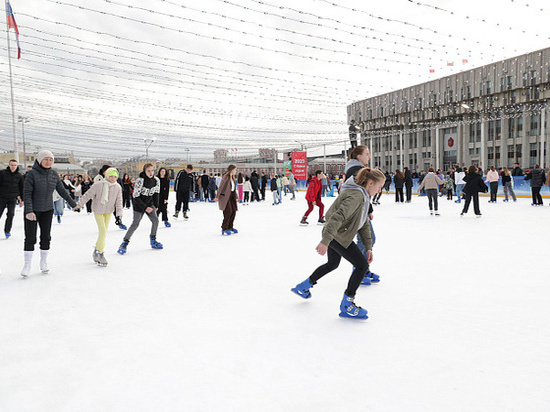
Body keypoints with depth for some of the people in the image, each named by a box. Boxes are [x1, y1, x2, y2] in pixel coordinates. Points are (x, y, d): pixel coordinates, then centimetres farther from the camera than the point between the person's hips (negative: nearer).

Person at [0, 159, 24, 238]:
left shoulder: (19, 176, 4)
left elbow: (21, 188, 12)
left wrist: (22, 200, 10)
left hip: (13, 199, 1)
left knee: (10, 214, -3)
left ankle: (7, 231, 9)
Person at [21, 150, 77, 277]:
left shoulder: (54, 175, 1)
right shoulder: (32, 174, -12)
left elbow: (62, 191, 11)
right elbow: (27, 193, -15)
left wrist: (73, 204, 13)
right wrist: (29, 211, -23)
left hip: (47, 210, 4)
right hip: (32, 210, -4)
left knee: (46, 237, 7)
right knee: (30, 238, 1)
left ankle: (44, 262, 19)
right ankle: (27, 265, 12)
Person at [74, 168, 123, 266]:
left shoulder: (117, 187, -9)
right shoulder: (98, 185, -19)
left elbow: (119, 202, -5)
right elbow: (87, 195, -10)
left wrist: (119, 215, -11)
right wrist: (79, 205, -7)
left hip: (108, 212, 4)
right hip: (98, 211, -4)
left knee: (104, 231, 10)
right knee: (103, 231, -12)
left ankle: (96, 251, 27)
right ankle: (100, 254, 0)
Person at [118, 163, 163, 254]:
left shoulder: (156, 180, -9)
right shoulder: (140, 180, -25)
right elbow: (136, 196, -21)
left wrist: (156, 205, 6)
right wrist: (145, 207, -23)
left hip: (149, 203, 5)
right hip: (139, 204, -5)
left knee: (155, 220, -3)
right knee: (135, 224, -7)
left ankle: (153, 241, 14)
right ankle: (124, 243, 5)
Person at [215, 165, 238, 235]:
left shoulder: (232, 177, 12)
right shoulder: (226, 177, -15)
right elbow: (221, 187, -14)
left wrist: (236, 196, 19)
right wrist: (217, 197, -14)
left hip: (231, 196, 9)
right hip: (225, 196, -9)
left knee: (234, 211, 6)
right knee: (228, 211, -13)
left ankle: (230, 227, 20)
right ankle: (224, 229, -4)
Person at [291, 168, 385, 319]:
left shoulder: (364, 196, 10)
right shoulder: (356, 196, -24)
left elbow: (364, 224, 13)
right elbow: (338, 217, -35)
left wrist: (368, 247, 8)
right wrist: (325, 241, -41)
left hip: (335, 235, 11)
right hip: (338, 237, -11)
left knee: (332, 264, 28)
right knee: (361, 265, -6)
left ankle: (303, 287, 41)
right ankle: (347, 306, 4)